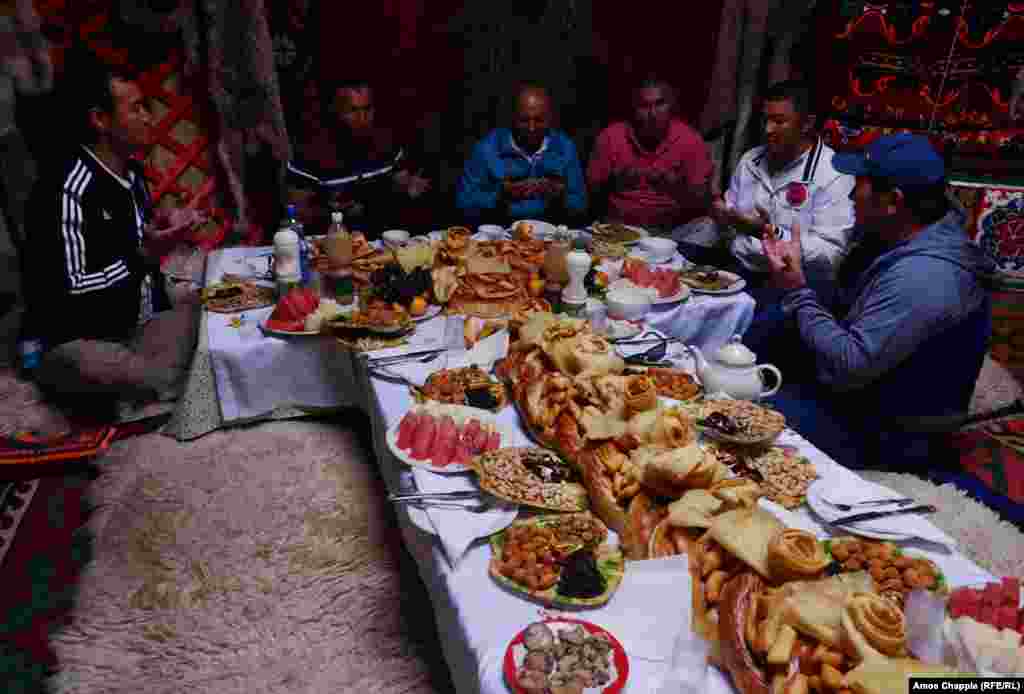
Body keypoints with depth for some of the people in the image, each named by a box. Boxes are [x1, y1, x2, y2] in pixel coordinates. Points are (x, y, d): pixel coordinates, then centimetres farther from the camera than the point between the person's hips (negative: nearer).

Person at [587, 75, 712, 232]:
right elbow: (592, 194, 4)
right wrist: (612, 183, -16)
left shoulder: (691, 141, -2)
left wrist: (676, 190, -23)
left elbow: (703, 203, -4)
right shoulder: (610, 137, 0)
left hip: (671, 233, 0)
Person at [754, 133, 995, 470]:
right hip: (861, 385, 9)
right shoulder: (906, 237, -1)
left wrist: (797, 292, -26)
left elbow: (848, 367, -32)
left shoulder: (923, 276, -32)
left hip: (881, 429, -9)